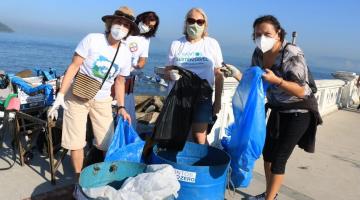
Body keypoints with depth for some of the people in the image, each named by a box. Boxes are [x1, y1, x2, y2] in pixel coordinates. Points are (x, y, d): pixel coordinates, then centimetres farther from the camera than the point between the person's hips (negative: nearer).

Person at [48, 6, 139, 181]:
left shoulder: (126, 54, -2)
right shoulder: (92, 40, -14)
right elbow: (73, 67, -13)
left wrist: (121, 107, 3)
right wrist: (60, 95, -18)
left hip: (102, 101, 3)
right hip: (77, 96, -3)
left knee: (108, 143, 3)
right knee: (76, 143, 0)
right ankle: (79, 179, 22)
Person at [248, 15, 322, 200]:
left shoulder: (292, 54, -25)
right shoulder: (258, 54, -6)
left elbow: (301, 91, -28)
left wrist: (276, 80, -42)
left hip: (299, 112, -7)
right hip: (278, 110, 7)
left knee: (279, 158, -4)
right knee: (267, 152, 13)